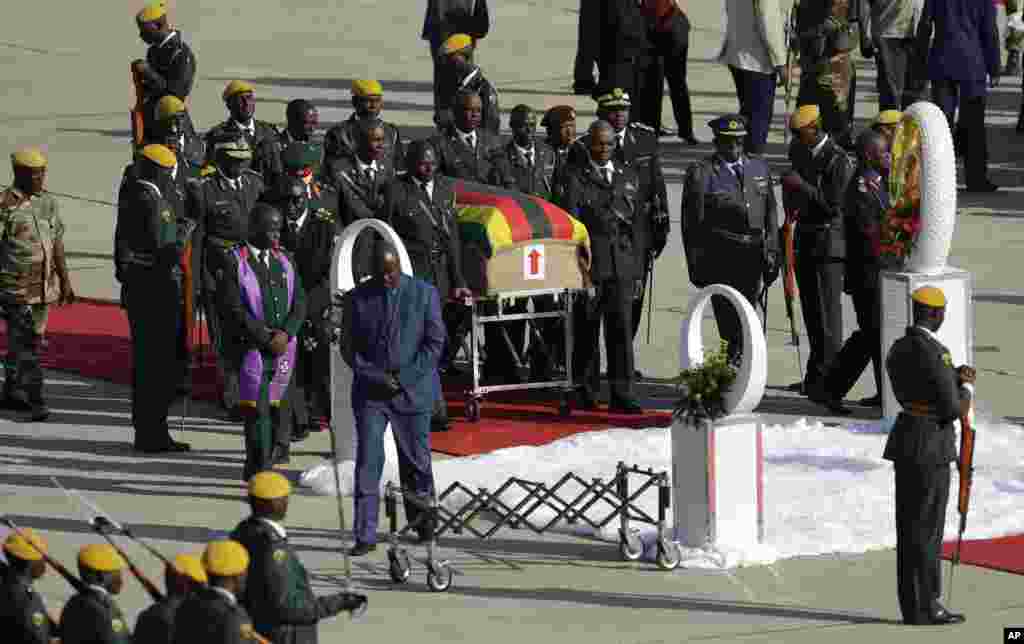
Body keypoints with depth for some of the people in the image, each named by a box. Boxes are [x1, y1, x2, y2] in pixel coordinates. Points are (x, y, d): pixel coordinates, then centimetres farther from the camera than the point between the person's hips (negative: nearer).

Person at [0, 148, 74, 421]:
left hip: (45, 287, 7)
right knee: (25, 345, -10)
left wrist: (65, 282, 15)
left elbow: (57, 245, 15)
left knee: (30, 342, 12)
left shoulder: (48, 203, 10)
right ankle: (35, 400, -11)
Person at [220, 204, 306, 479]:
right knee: (257, 412, -6)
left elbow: (299, 304, 8)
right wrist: (267, 339, -15)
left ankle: (255, 468, 27)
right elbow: (234, 310, -12)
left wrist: (285, 333, -10)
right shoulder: (236, 263, -5)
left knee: (275, 408, 9)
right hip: (251, 348, -5)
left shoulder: (284, 262, 11)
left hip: (283, 349, 5)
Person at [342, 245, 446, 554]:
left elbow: (435, 342, -1)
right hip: (370, 391, 0)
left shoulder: (424, 294, 1)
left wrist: (404, 378, -10)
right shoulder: (357, 298, 3)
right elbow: (348, 347, 5)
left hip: (413, 390, 0)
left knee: (416, 461, 9)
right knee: (367, 462, -7)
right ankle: (365, 536, -7)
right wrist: (375, 377, -9)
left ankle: (422, 522, 31)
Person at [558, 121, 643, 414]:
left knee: (621, 328, -4)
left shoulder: (629, 176, 15)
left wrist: (637, 267, 13)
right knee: (587, 330, 3)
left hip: (622, 265, 3)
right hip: (590, 263, -3)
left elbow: (636, 221, 16)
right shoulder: (577, 178, 2)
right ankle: (585, 393, 11)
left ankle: (621, 394, -5)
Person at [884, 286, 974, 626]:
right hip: (931, 447, -9)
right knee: (927, 529, -3)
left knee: (910, 527, 11)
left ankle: (913, 604, 15)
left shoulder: (897, 350, 8)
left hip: (905, 444, 9)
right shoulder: (936, 354, -19)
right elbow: (954, 410, -18)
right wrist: (967, 387, 3)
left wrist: (953, 377, 14)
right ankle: (925, 607, 0)